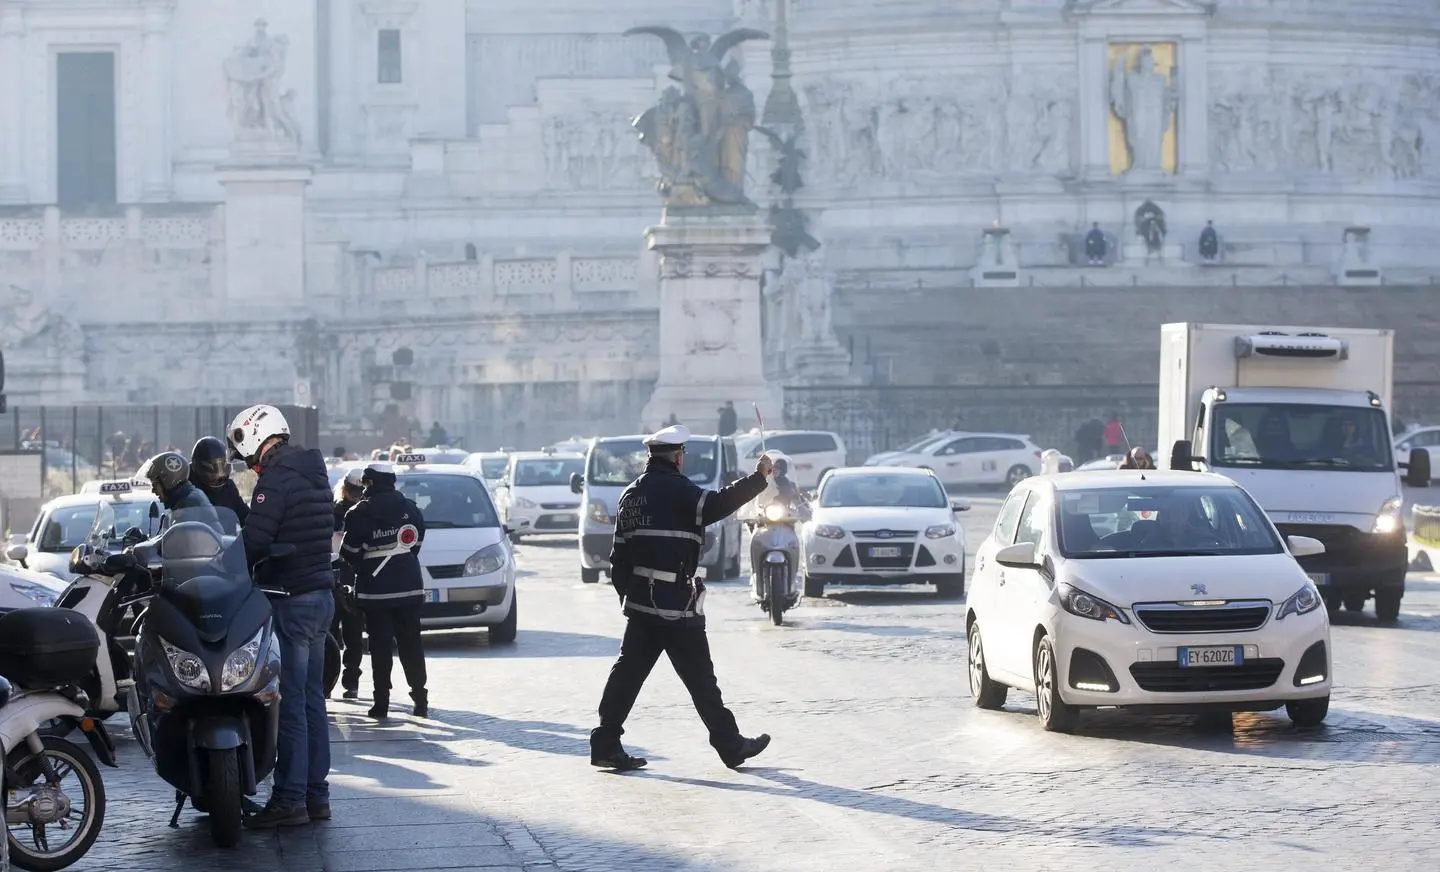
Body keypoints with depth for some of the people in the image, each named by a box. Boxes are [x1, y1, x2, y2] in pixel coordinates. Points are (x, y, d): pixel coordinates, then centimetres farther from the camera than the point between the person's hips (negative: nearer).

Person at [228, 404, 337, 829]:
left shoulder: (277, 477, -15)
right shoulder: (315, 472, 15)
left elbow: (255, 541, -21)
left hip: (292, 600, -9)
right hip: (321, 592, 9)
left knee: (291, 703, -7)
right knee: (312, 699, 13)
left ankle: (289, 800, -7)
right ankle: (316, 794, 16)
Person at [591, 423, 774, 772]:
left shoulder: (632, 495, 14)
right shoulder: (674, 488, -10)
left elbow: (619, 554, 16)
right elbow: (714, 505, -25)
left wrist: (626, 593, 22)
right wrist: (759, 478, -20)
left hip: (639, 602, 8)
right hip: (675, 604, -8)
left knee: (628, 671, 7)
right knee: (700, 677, -1)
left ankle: (606, 744, 3)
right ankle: (730, 745, 7)